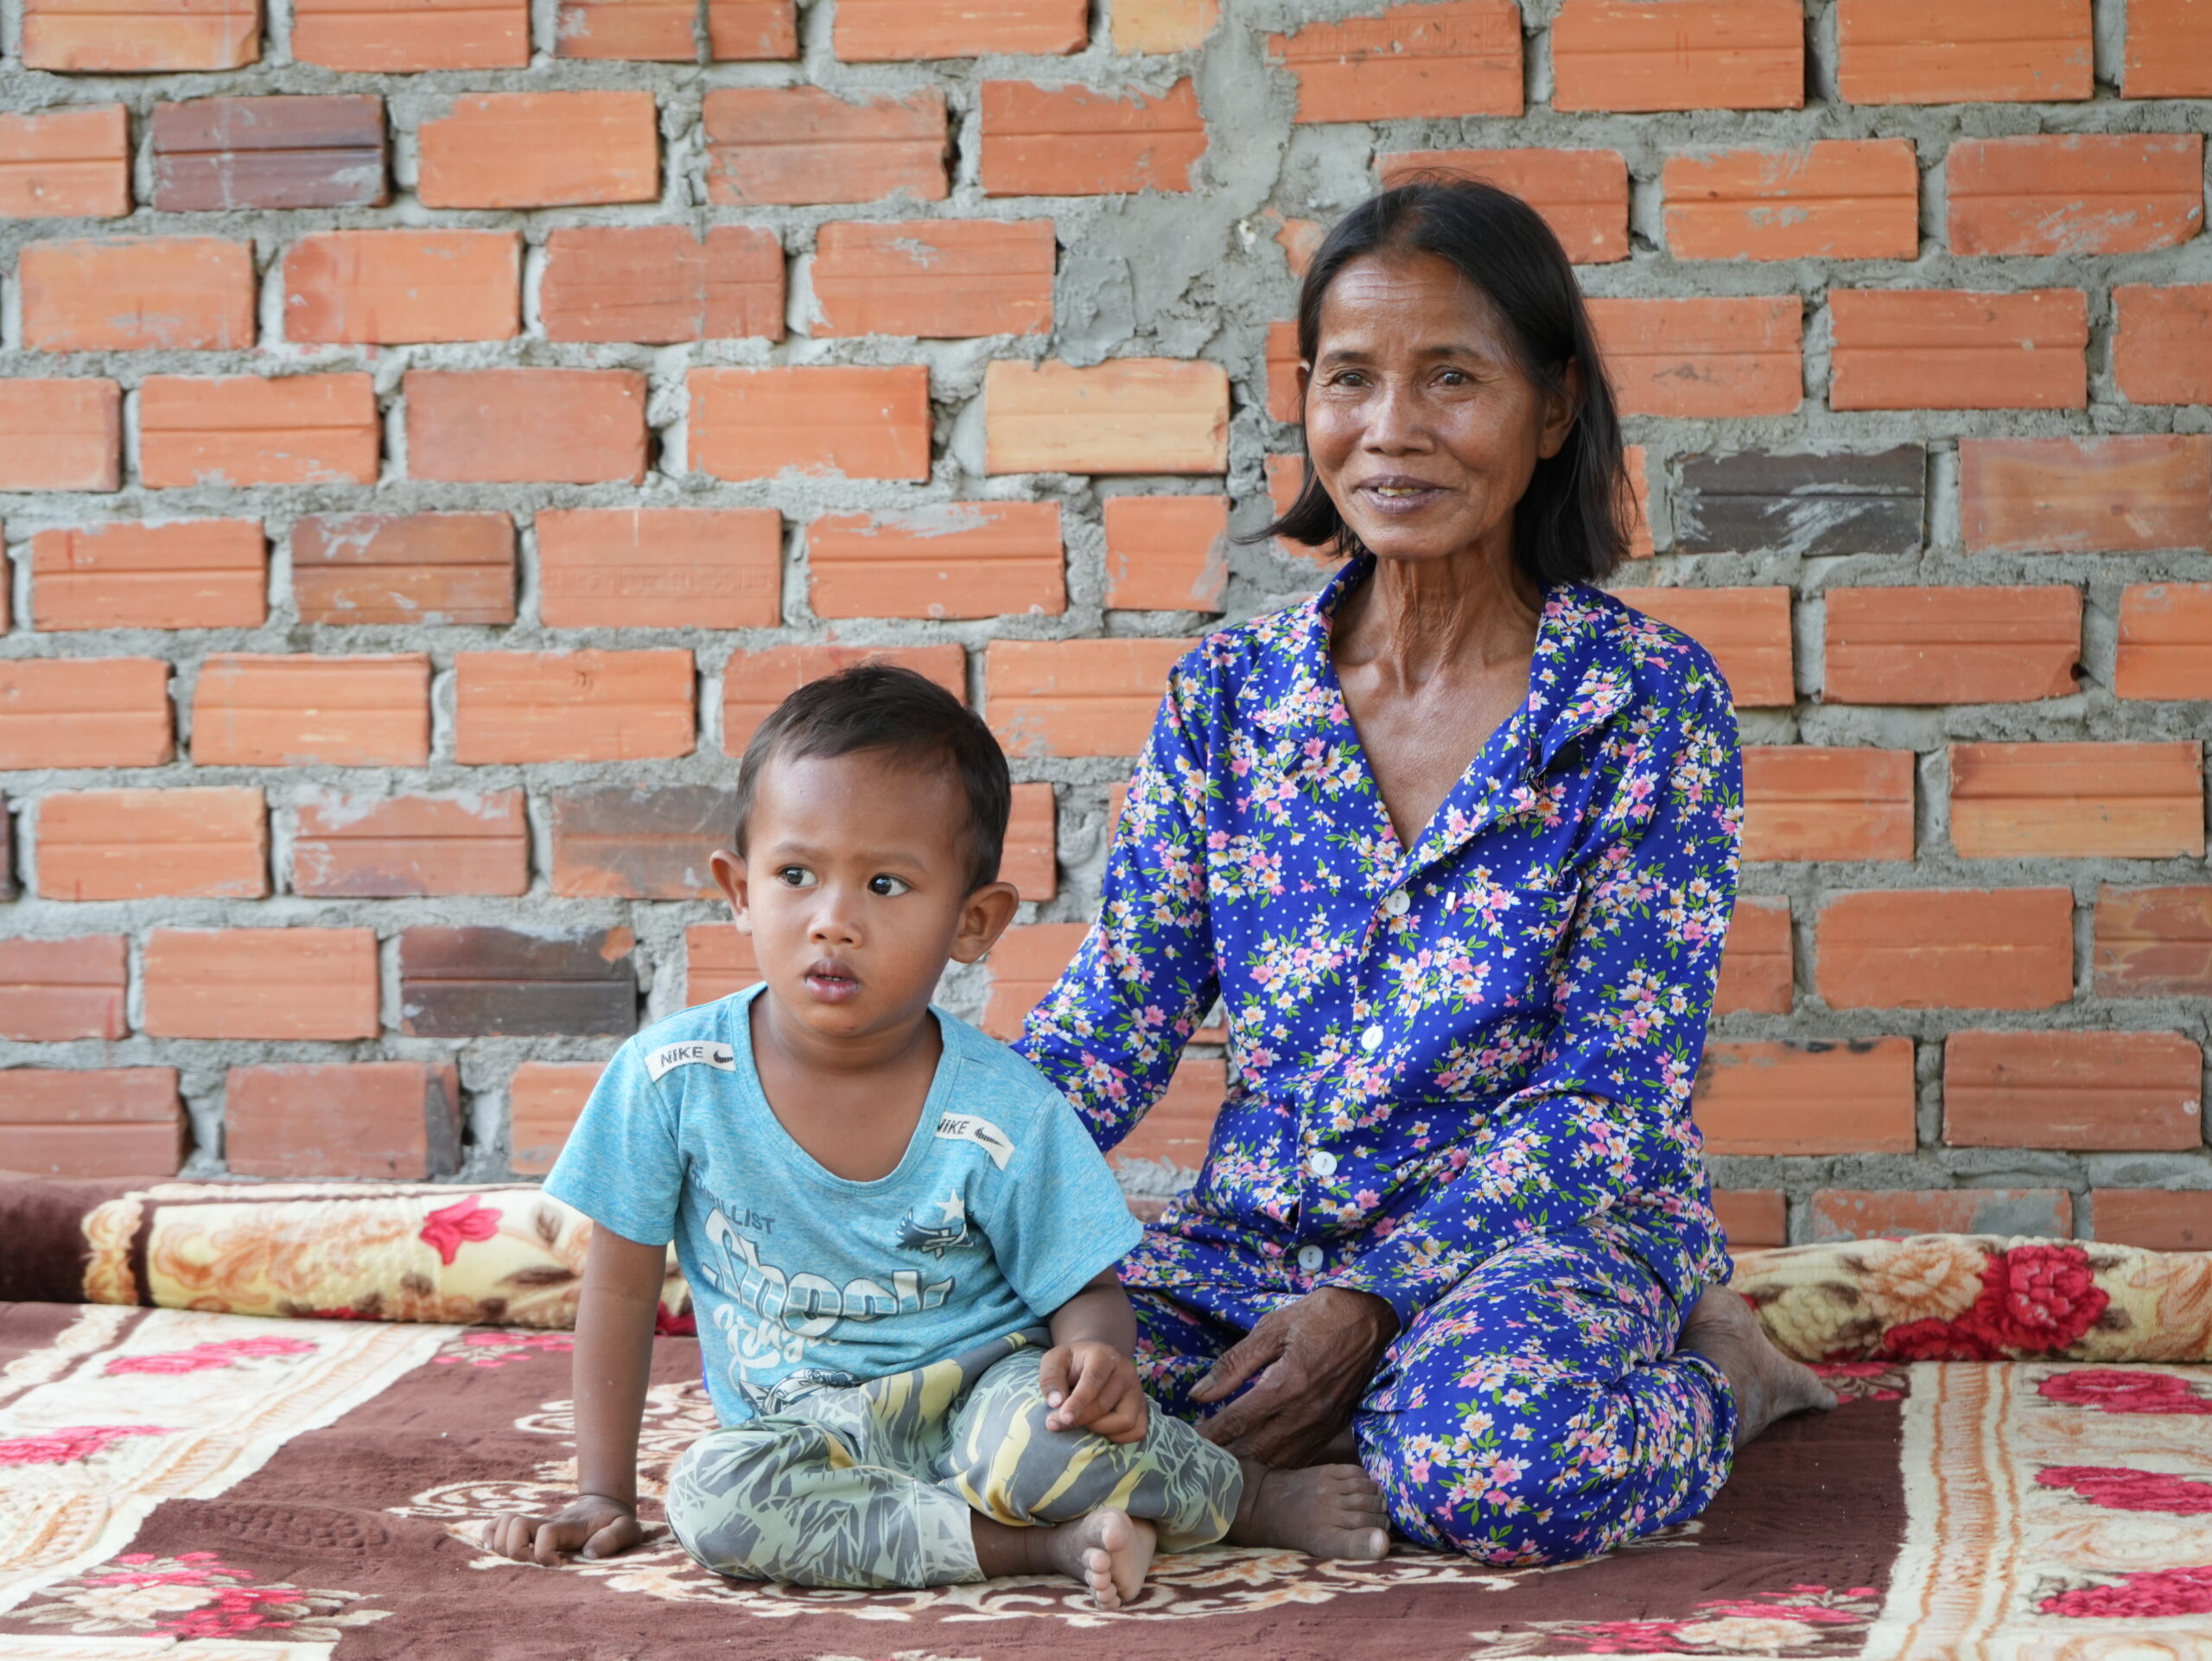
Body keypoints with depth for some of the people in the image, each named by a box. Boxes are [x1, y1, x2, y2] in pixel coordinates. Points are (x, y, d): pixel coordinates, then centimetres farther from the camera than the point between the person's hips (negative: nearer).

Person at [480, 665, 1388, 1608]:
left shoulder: (1004, 1115, -12)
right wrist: (604, 1494, -1)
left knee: (1041, 1440, -37)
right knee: (711, 1492, -33)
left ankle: (1250, 1498, -6)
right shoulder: (672, 1078, -10)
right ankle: (1045, 1543, -25)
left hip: (978, 1392, -2)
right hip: (813, 1435, 2)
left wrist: (1096, 1355, -28)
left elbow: (1086, 1294, -3)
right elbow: (621, 1290, 1)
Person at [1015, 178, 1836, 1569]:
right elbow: (1113, 1018, 6)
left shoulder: (1652, 700, -6)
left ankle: (1713, 1379, -2)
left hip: (1550, 1225, -4)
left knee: (1493, 1458, -38)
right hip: (1261, 1231, 4)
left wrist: (1374, 1299, -22)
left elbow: (1615, 1090, -10)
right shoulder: (1227, 698, 7)